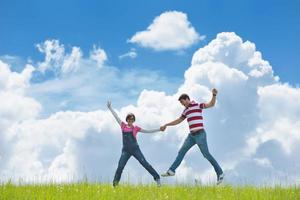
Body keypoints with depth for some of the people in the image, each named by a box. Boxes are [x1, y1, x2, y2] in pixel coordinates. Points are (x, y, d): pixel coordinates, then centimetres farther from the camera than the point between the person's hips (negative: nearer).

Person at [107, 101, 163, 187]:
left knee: (145, 163, -5)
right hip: (126, 150, 1)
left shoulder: (136, 128, 6)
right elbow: (116, 116, 15)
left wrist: (159, 129, 6)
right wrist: (110, 108, 18)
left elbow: (148, 131, 9)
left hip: (135, 149, -1)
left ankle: (157, 178, -1)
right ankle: (115, 184, 3)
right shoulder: (123, 126, 10)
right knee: (120, 167, -8)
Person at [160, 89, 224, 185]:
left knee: (206, 154, -7)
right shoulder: (186, 110, 18)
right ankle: (171, 170, 9)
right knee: (181, 152, 5)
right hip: (191, 135, 7)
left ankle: (220, 173, 3)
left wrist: (214, 95, -34)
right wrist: (166, 125, 32)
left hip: (200, 134, -7)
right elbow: (178, 120, 30)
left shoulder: (197, 105, -4)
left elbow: (211, 104, -16)